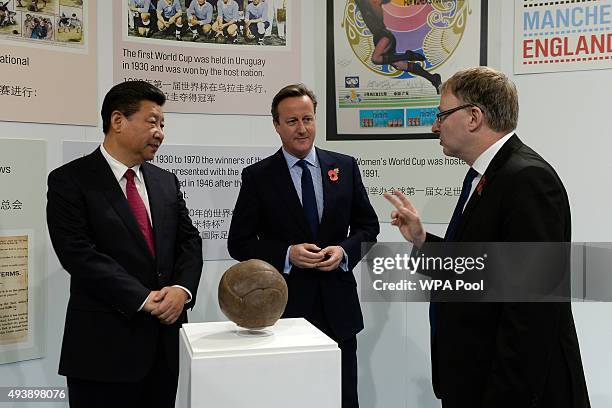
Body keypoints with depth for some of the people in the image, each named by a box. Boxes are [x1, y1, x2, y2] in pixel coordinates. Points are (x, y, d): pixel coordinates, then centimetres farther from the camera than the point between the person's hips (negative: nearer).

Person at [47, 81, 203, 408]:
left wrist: (182, 288, -11)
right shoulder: (69, 181, -5)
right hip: (104, 345, -5)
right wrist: (143, 299, -18)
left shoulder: (166, 181, 12)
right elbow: (79, 254, -14)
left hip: (166, 341, 5)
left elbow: (189, 241, 9)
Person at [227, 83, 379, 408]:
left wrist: (344, 250, -10)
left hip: (338, 307, 2)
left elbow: (368, 226, 10)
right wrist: (287, 254, -17)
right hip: (283, 308, -2)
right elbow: (239, 243, -2)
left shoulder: (345, 166, 5)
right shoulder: (257, 177, -2)